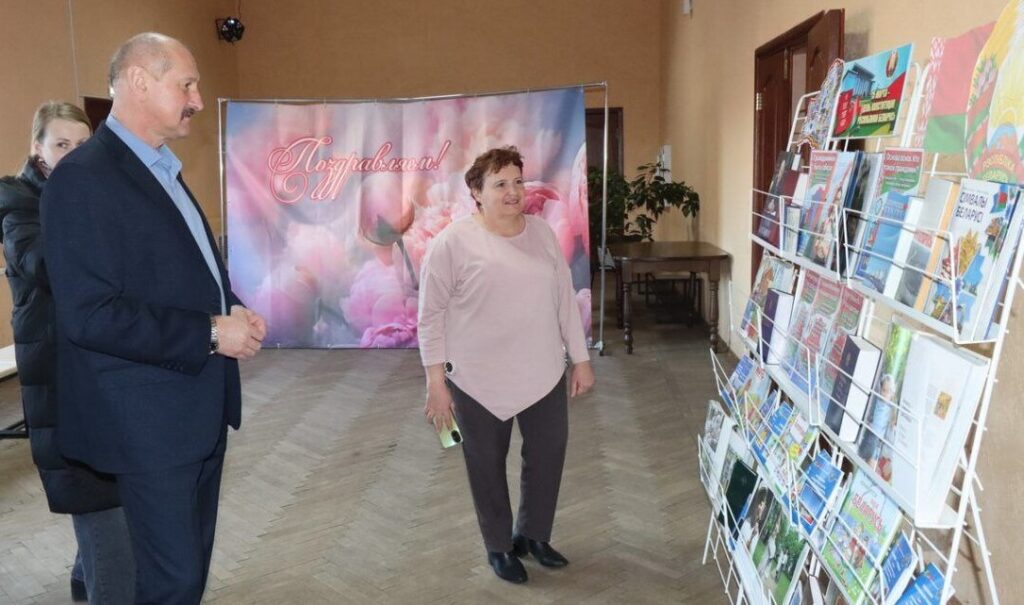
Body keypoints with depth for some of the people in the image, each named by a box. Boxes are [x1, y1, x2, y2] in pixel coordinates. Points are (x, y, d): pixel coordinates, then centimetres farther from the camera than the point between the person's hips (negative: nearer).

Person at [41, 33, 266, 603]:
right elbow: (89, 315, -24)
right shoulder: (84, 177, -17)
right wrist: (210, 333, -20)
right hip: (152, 420, -9)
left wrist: (231, 309, 2)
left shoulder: (165, 170, 13)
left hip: (200, 407, 9)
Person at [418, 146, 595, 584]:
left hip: (544, 373, 5)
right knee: (487, 464, 11)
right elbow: (432, 314, -9)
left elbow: (565, 299, 8)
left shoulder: (542, 233, 3)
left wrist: (580, 359, 8)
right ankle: (498, 545, 32)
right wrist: (436, 381, -11)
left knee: (547, 455, 14)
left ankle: (533, 535, 37)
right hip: (479, 380, -4)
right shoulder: (453, 241, -11)